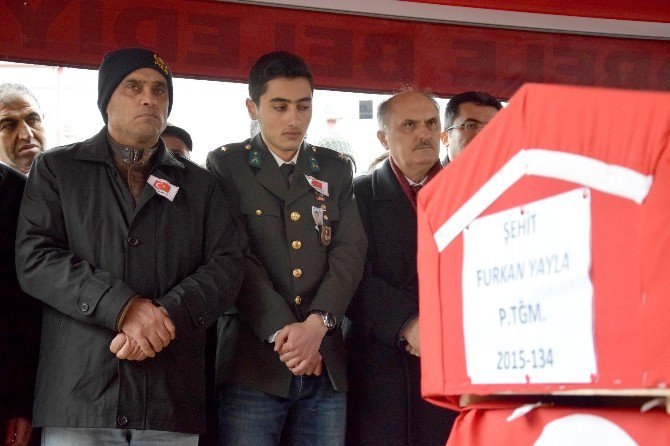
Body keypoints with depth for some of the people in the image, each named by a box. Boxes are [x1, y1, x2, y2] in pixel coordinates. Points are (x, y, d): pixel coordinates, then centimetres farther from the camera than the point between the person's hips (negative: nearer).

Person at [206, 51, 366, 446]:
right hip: (253, 364, -3)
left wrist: (317, 324, -12)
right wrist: (282, 332, -15)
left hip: (325, 365, 3)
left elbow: (350, 251, 3)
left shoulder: (335, 169, 15)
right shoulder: (226, 165, 5)